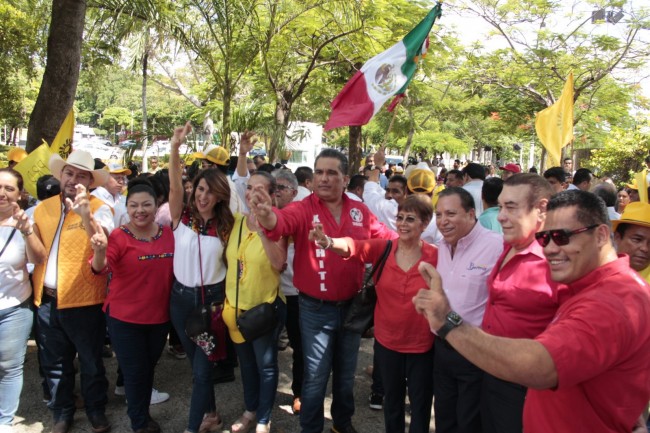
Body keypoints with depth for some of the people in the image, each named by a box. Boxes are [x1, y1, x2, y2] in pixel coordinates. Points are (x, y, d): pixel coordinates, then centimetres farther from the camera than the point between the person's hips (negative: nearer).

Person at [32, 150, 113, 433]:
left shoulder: (99, 209, -10)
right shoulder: (42, 208, 7)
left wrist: (85, 215, -45)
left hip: (83, 301, -5)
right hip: (46, 299, 5)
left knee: (90, 361, 11)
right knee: (54, 362, 19)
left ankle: (96, 410, 32)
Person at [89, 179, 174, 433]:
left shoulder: (168, 234, -3)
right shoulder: (119, 237, -14)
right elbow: (101, 269, -28)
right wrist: (99, 251, -48)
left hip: (159, 316, 4)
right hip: (124, 317, -4)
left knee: (149, 367, 21)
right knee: (135, 371, 6)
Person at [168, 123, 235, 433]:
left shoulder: (225, 226, -3)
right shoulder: (182, 218, -5)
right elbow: (174, 187, -21)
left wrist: (229, 296, -5)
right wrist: (175, 148, -35)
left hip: (213, 298, -1)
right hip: (181, 297, 2)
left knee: (202, 366, 1)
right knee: (197, 362, 17)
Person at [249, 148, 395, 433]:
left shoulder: (360, 211, -1)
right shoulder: (303, 209, -13)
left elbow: (385, 237, 10)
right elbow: (282, 221, -34)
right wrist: (266, 214, -57)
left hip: (352, 306, 4)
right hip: (316, 309, -3)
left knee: (346, 374, 23)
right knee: (316, 378, 9)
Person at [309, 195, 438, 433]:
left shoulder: (436, 256, -13)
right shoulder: (383, 248, -10)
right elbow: (354, 247, -28)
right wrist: (328, 242, -48)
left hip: (422, 345, -2)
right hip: (386, 341, 2)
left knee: (420, 404, 17)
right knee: (392, 400, 24)